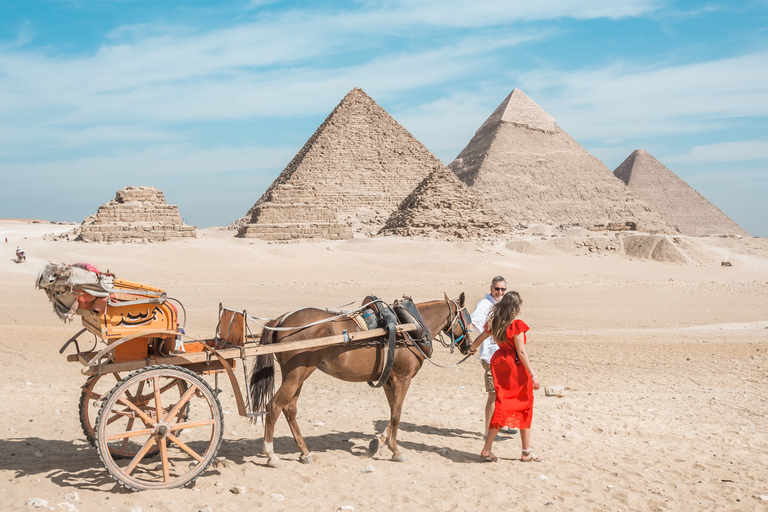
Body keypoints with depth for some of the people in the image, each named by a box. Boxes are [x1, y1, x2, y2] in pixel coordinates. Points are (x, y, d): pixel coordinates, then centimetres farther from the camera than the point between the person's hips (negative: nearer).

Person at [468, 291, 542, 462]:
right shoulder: (516, 325, -17)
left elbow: (479, 340, 18)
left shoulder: (494, 323, 3)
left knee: (501, 406, 12)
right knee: (524, 408, 8)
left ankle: (487, 450, 7)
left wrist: (472, 350, 39)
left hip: (499, 362, 6)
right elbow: (521, 352, -19)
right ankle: (526, 452, 17)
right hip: (516, 365, -6)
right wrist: (533, 374, -15)